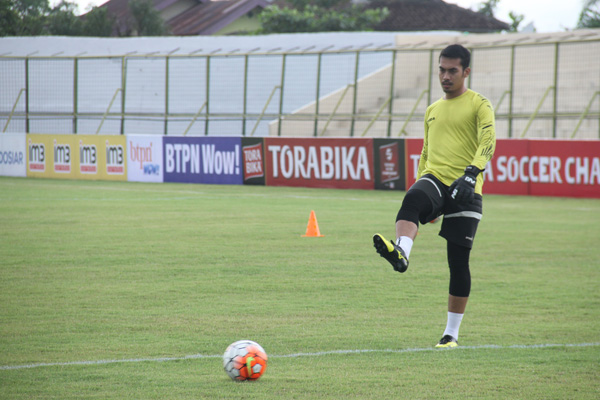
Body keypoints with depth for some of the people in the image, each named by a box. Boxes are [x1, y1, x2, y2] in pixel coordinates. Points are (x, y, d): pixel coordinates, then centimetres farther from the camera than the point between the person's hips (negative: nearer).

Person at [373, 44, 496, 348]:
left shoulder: (479, 105, 2)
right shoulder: (432, 110, 21)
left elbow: (488, 141, -13)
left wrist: (471, 173, -30)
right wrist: (422, 196, 24)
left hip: (465, 190, -4)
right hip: (434, 179, 4)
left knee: (458, 262, -2)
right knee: (413, 198, -34)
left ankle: (451, 333, 8)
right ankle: (401, 252, -62)